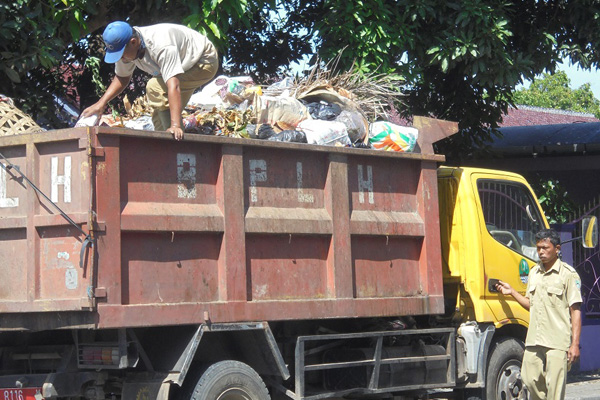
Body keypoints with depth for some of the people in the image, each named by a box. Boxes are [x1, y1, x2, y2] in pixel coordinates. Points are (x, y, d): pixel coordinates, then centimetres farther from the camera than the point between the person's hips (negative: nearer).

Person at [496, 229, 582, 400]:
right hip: (534, 340, 6)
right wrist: (512, 292, 13)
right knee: (531, 381, 5)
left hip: (558, 341, -6)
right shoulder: (534, 272, 17)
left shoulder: (568, 274, -4)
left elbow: (576, 310, -7)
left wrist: (575, 344, -13)